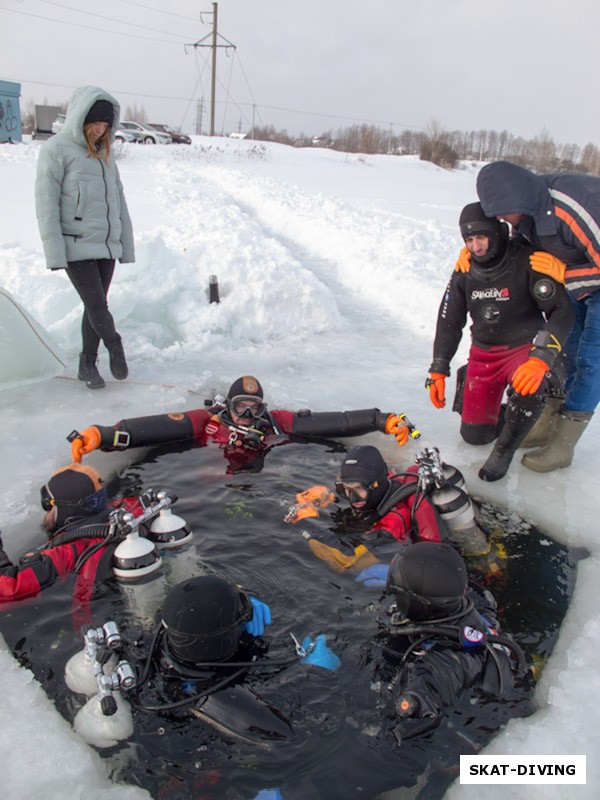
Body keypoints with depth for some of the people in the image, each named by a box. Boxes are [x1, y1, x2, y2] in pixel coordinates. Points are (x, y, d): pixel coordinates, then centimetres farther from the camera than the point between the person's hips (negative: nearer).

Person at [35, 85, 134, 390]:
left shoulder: (105, 152, 16)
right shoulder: (57, 149, -4)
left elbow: (118, 200, 18)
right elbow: (46, 202, -8)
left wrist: (127, 245, 14)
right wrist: (54, 250, -15)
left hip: (107, 245, 6)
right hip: (77, 247, -6)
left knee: (96, 306, 10)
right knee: (96, 305, -10)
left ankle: (87, 364, 21)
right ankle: (114, 347, 13)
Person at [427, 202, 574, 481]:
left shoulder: (527, 262, -18)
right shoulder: (465, 272, -2)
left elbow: (562, 312, -24)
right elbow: (449, 322, 7)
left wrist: (541, 359, -38)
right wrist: (438, 370, 3)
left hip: (525, 348, -4)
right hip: (484, 353, 4)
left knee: (529, 387, -39)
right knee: (474, 434, -2)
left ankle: (504, 450, -13)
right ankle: (502, 415, 33)